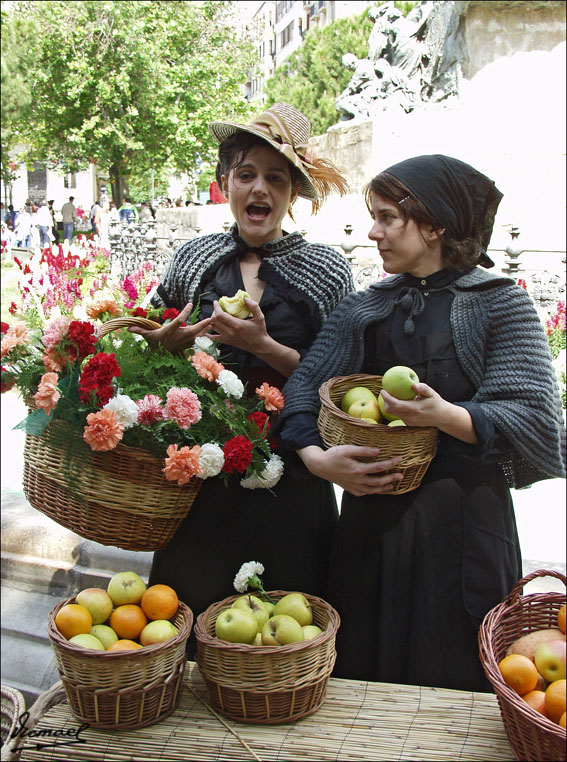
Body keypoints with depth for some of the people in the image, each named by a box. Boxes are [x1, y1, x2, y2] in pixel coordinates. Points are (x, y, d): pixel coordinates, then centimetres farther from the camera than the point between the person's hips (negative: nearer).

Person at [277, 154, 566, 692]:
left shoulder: (500, 305, -2)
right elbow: (303, 386, 0)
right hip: (370, 521, 4)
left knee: (452, 685, 6)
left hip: (463, 525, -3)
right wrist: (317, 457, -18)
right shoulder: (363, 311, 10)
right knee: (361, 675, 12)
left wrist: (447, 416, -26)